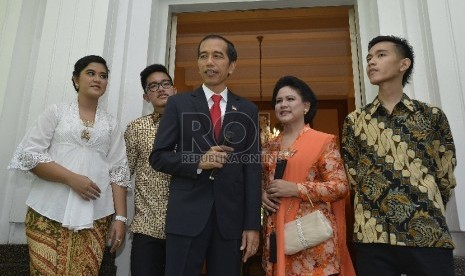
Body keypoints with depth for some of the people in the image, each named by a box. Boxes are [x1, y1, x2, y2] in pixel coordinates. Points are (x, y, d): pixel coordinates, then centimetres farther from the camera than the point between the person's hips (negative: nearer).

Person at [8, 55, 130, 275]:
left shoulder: (111, 123, 11)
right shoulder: (56, 112, 6)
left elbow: (118, 172, 7)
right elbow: (29, 154, -2)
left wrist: (120, 217, 0)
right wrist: (72, 178, -13)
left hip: (95, 217, 2)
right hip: (50, 212, -1)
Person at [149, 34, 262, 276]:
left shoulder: (247, 110, 7)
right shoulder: (178, 103, 5)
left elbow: (252, 168, 3)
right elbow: (158, 157, 3)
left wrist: (252, 224, -2)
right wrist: (198, 161, -14)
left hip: (231, 216, 1)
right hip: (187, 214, -1)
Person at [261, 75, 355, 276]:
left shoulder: (324, 141, -5)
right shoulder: (269, 147, 11)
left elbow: (341, 186, -9)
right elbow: (260, 181, 19)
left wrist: (295, 189, -18)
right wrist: (263, 194, -4)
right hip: (276, 231, 5)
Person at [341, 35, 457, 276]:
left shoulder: (432, 115, 7)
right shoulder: (354, 121, 8)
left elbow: (445, 177, 9)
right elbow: (352, 176, 10)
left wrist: (427, 210, 11)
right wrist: (379, 205, 5)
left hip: (431, 235, 0)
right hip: (373, 236, 1)